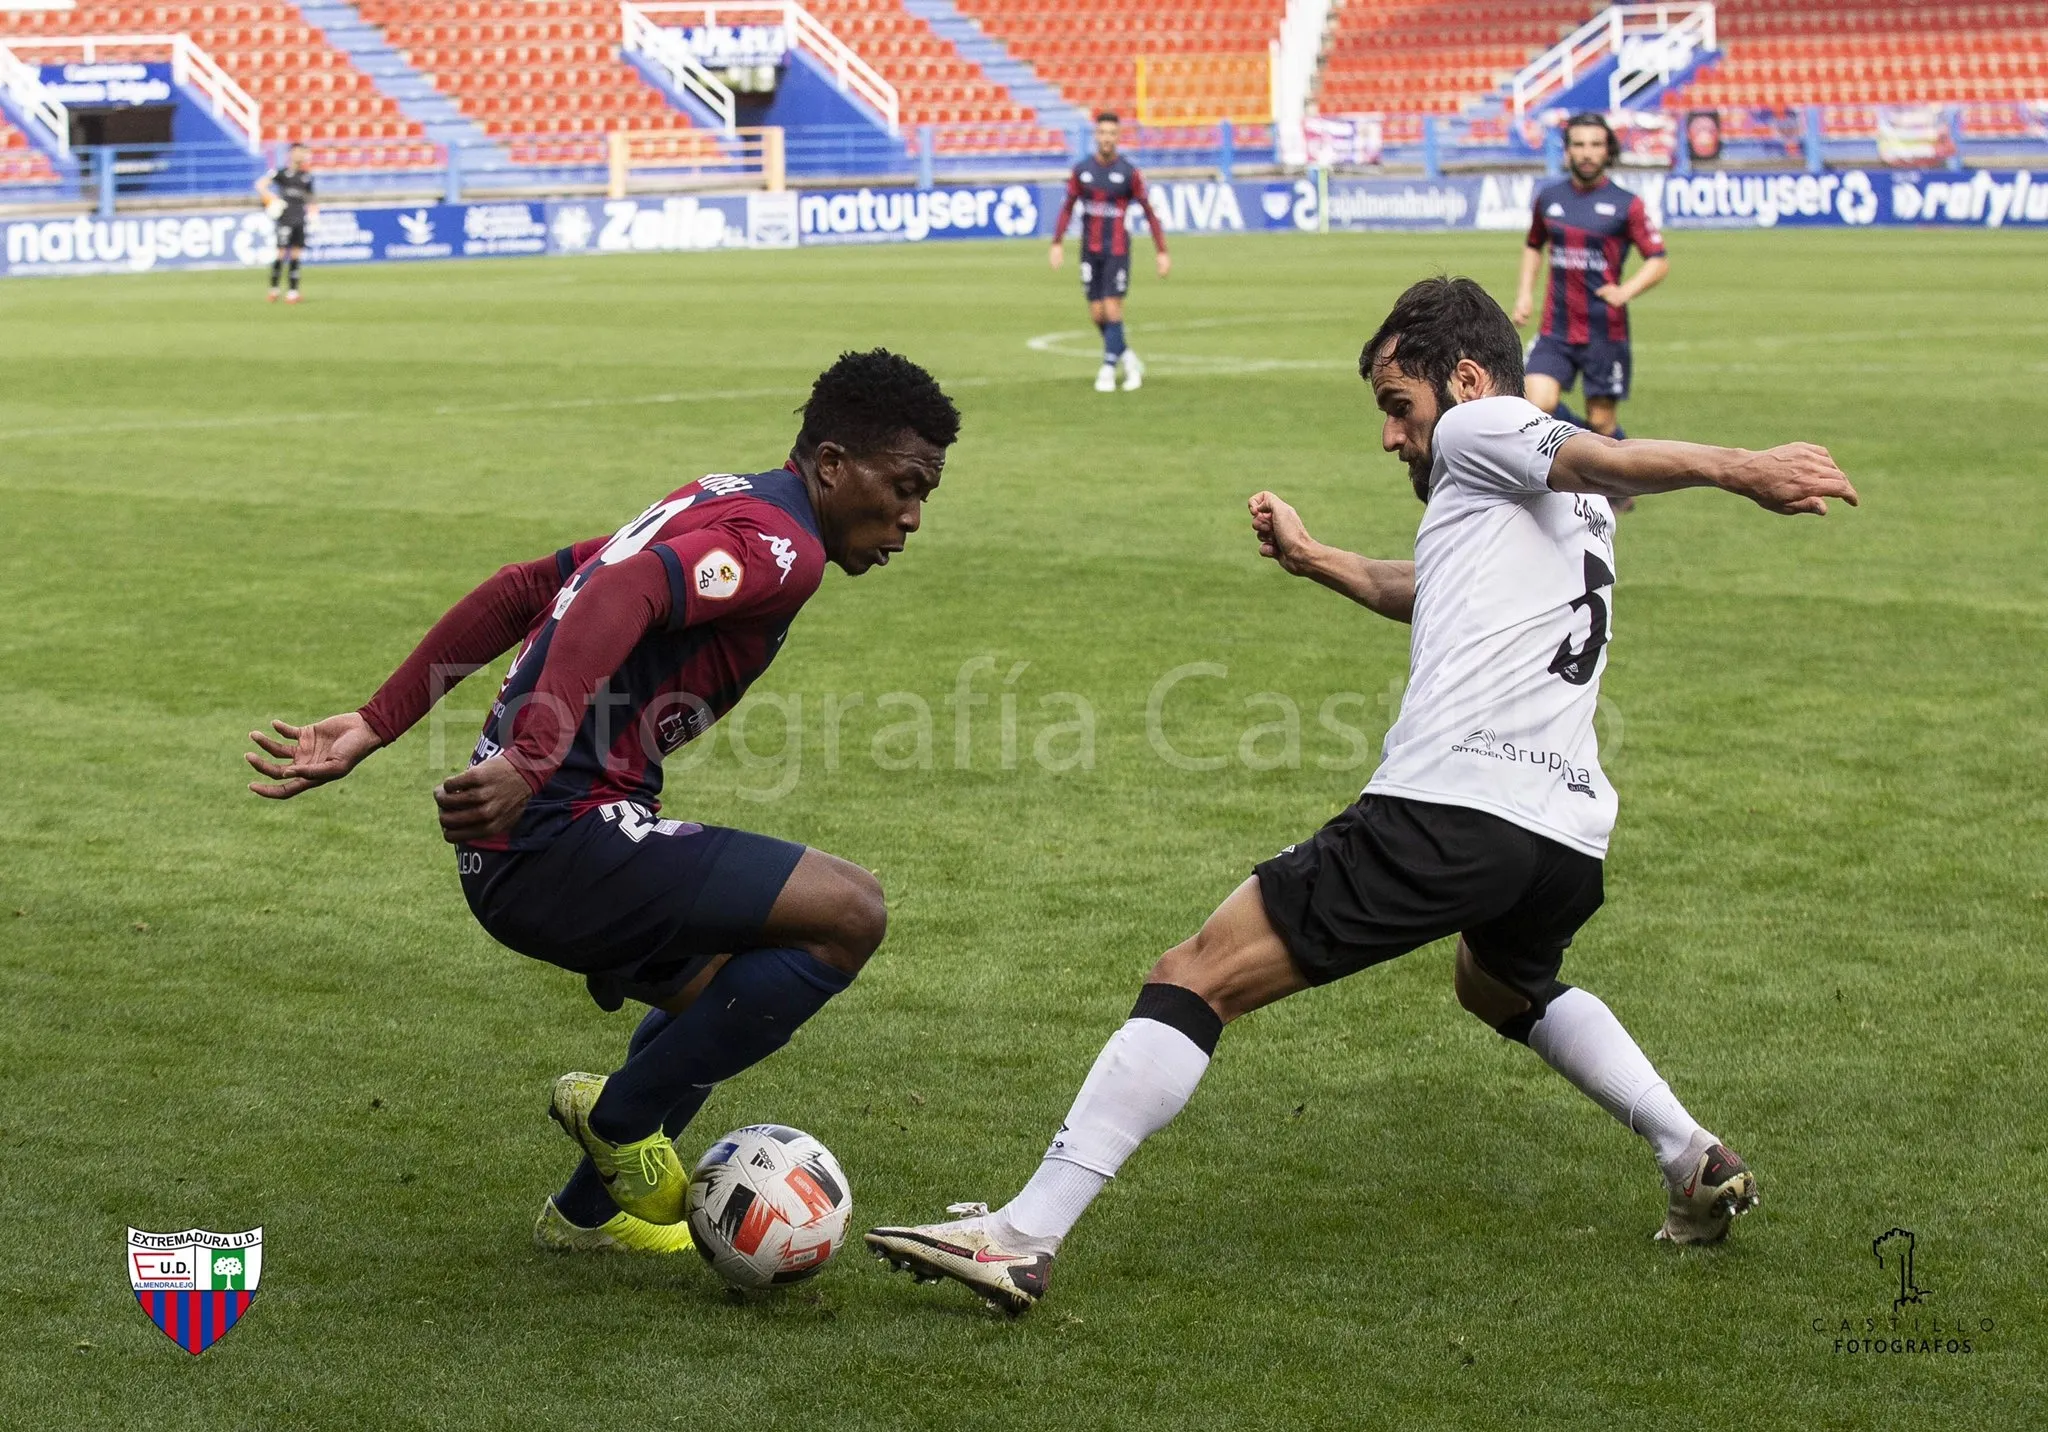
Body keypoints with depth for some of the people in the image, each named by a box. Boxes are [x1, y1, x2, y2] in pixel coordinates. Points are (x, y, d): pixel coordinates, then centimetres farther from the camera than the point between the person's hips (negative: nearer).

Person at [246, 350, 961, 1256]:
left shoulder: (719, 505, 20)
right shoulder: (780, 542, -10)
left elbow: (519, 590, 19)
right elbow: (626, 595, -29)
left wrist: (375, 725, 18)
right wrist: (532, 763, -39)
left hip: (510, 847, 10)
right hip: (564, 839, -10)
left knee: (727, 992, 29)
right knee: (848, 914, -13)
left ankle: (590, 1210, 37)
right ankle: (622, 1115, -1)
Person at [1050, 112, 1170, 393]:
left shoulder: (1129, 172, -5)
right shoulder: (1081, 170, 4)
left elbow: (1148, 212, 0)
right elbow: (1067, 208, 13)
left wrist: (1162, 251, -3)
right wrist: (1057, 243, 5)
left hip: (1117, 250, -3)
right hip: (1090, 251, 3)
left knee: (1112, 309, -11)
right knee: (1097, 313, 3)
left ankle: (1108, 369, -2)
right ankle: (1128, 359, 22)